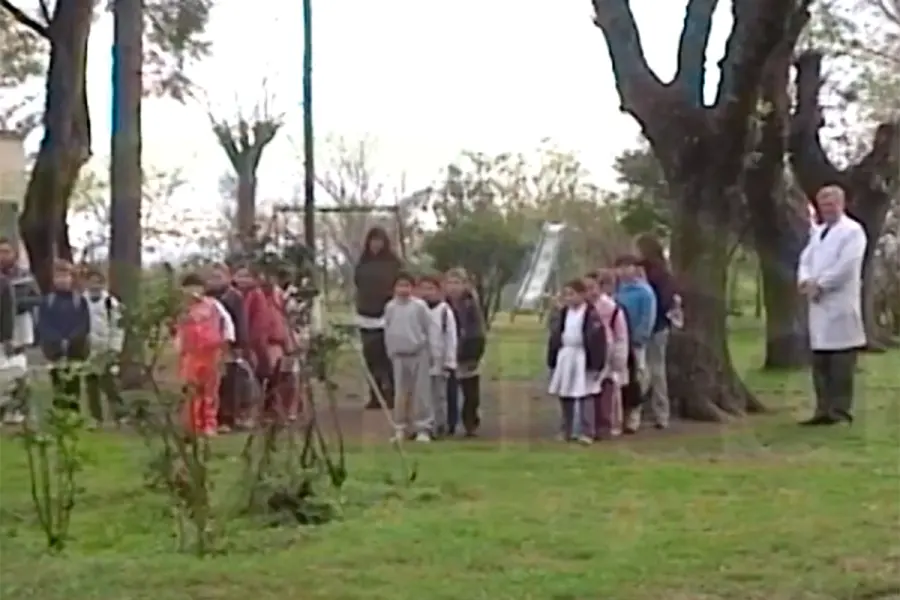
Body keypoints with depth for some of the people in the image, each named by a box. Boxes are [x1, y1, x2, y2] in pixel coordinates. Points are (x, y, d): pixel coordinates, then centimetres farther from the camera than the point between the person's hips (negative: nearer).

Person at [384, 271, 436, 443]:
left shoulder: (420, 305, -8)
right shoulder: (390, 307, 0)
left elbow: (430, 329, -4)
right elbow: (388, 332, 9)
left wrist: (433, 353, -4)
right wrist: (390, 352, 8)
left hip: (419, 353, -2)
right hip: (399, 355, 3)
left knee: (421, 392, 0)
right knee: (400, 392, 7)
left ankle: (423, 428, 6)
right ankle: (400, 427, 15)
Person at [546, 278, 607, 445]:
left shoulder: (591, 314, -10)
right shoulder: (564, 313, 10)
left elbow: (598, 340, -12)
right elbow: (556, 336, 12)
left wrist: (596, 364, -15)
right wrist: (552, 361, 10)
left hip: (582, 358, -6)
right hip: (565, 358, 7)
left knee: (584, 396, -5)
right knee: (565, 395, 12)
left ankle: (585, 432, 0)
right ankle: (567, 430, 23)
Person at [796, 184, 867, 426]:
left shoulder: (853, 230, -3)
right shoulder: (818, 232, 21)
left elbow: (846, 265, -14)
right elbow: (806, 260, 14)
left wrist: (820, 285, -14)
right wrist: (805, 281, -7)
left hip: (841, 304, -8)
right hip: (819, 304, 8)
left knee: (841, 359, -7)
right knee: (820, 359, 8)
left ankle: (840, 410, -3)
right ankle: (824, 409, 14)